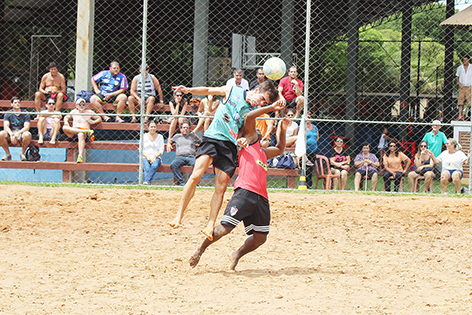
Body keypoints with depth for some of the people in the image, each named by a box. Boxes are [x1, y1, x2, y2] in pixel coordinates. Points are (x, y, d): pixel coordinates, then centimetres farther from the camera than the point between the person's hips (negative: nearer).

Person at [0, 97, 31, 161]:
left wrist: (18, 133, -27)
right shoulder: (8, 113, 5)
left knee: (27, 134, -37)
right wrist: (11, 134, -27)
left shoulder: (25, 114, 2)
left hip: (21, 132, -1)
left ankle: (22, 154, -13)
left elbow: (26, 127, -9)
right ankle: (7, 154, -10)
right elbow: (6, 126, -7)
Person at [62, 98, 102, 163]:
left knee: (81, 135, -42)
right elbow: (66, 117, 35)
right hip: (73, 133, 2)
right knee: (64, 128, -31)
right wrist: (66, 122, 10)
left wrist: (93, 122, 3)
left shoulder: (89, 112, 19)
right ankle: (86, 131, -33)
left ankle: (80, 156, -57)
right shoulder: (74, 112, 23)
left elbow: (99, 119, 25)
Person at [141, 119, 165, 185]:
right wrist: (147, 157, -10)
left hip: (156, 158, -1)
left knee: (155, 165, -37)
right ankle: (148, 182, -50)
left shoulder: (160, 137, 14)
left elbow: (161, 150, 8)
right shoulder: (144, 136, 13)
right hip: (145, 157, 1)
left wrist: (154, 157, -10)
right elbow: (141, 150, 7)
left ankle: (146, 181, -50)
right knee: (146, 167, -34)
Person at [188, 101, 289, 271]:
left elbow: (280, 149, 51)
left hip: (261, 198, 8)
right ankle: (201, 249, 4)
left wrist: (282, 130, 40)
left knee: (260, 237, 2)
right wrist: (272, 107, 5)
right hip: (245, 191, -8)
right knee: (225, 227, -14)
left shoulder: (263, 152, 34)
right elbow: (249, 117, 0)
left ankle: (237, 255, 24)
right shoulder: (251, 140, 13)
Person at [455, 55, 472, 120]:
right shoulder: (459, 68, 9)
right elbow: (457, 77, 15)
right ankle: (460, 116, -7)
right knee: (460, 101, -6)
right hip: (462, 87, 2)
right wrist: (459, 83, -2)